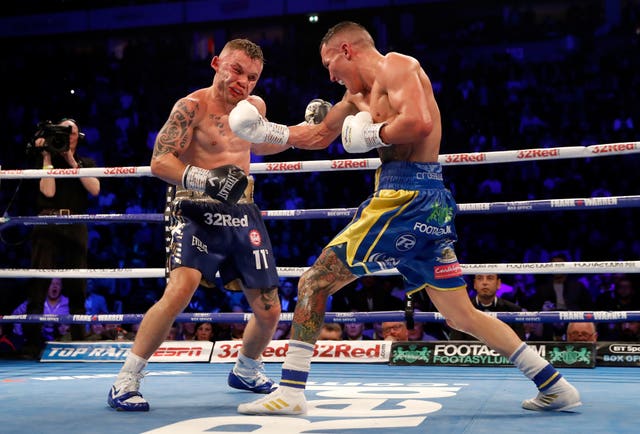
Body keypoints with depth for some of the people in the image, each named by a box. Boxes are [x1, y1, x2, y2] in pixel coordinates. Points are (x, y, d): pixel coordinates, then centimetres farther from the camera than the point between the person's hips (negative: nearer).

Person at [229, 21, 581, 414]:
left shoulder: (395, 65, -4)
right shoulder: (359, 94, 24)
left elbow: (419, 122, -22)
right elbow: (319, 136, 34)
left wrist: (370, 134, -8)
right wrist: (266, 132, 30)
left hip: (407, 196, -10)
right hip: (429, 202, 10)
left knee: (314, 282, -1)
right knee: (462, 315, 11)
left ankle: (291, 392, 2)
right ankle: (554, 384, 13)